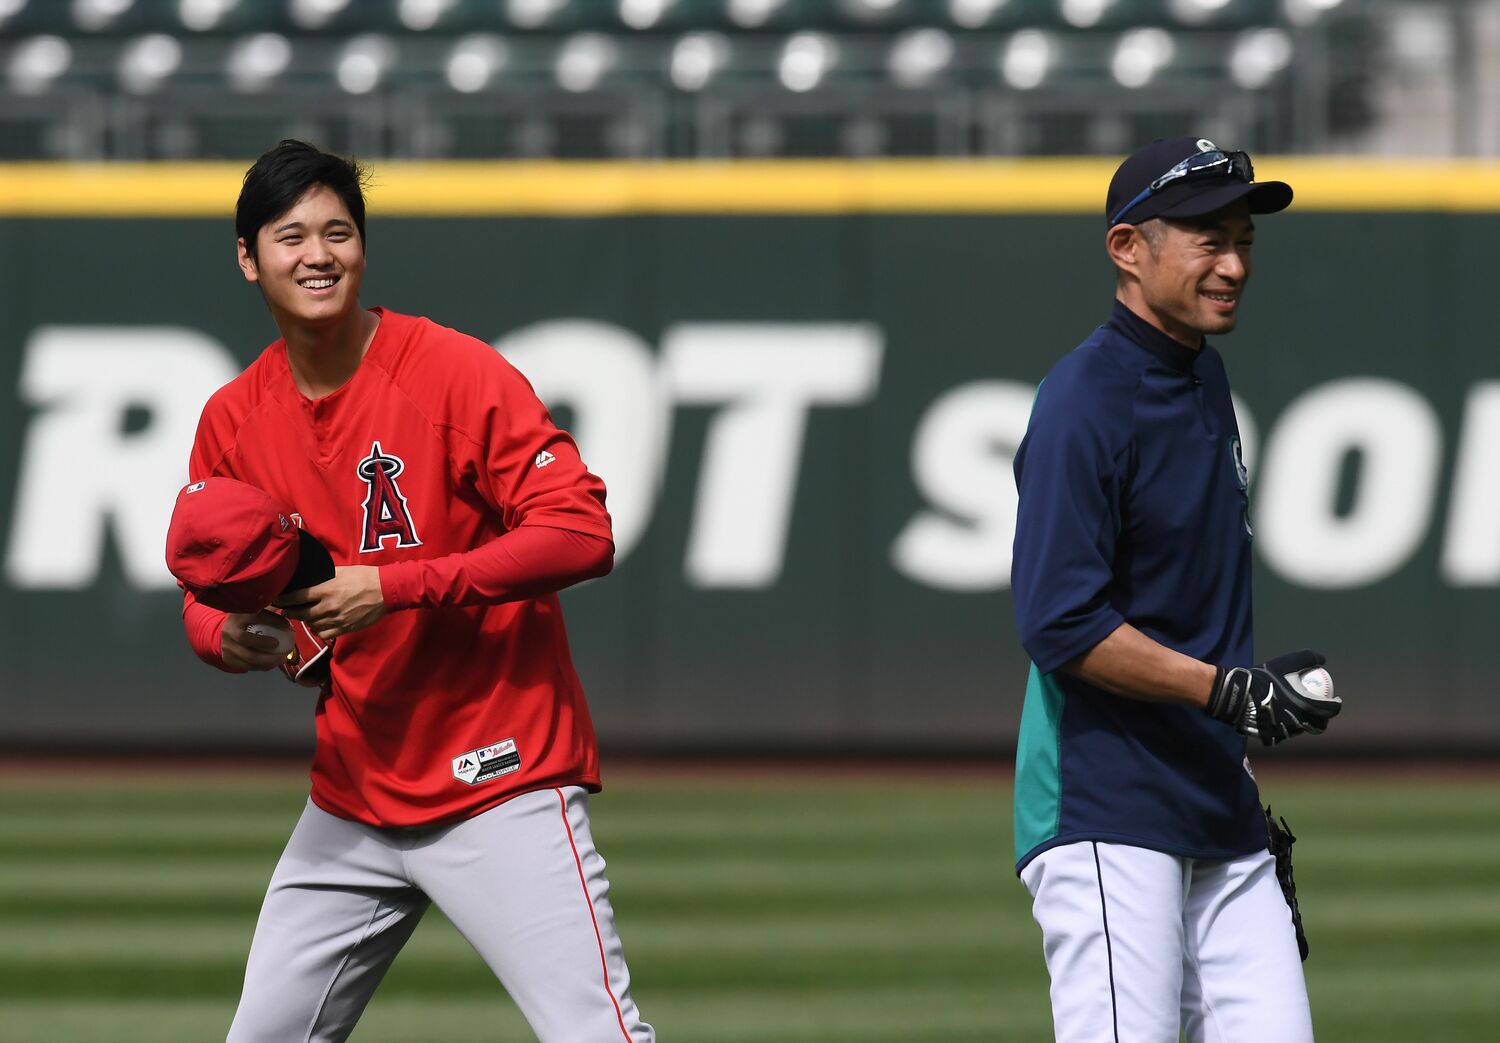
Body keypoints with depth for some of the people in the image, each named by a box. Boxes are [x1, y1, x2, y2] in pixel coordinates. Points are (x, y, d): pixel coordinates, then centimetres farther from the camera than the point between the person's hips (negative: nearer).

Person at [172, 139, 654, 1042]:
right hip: (353, 794, 6)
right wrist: (231, 637, -13)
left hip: (503, 784, -6)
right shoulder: (234, 420, 4)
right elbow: (206, 598, 13)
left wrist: (394, 588, -25)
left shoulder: (459, 373, -13)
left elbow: (582, 534, -20)